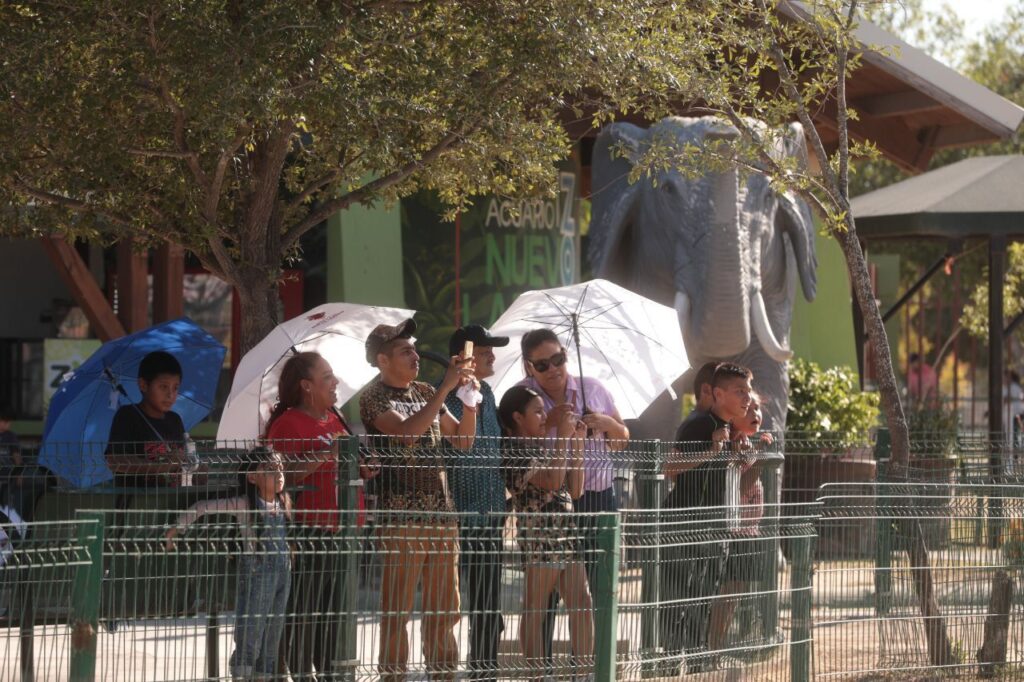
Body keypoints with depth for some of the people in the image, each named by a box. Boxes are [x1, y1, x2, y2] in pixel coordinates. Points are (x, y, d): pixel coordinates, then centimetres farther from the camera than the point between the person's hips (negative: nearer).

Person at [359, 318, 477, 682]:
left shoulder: (425, 393, 15)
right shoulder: (374, 398, -4)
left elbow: (463, 440, 18)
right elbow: (406, 431, -21)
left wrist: (469, 399, 1)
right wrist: (446, 387, -19)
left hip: (441, 515, 6)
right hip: (401, 518, -6)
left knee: (444, 611, 9)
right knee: (397, 611, -4)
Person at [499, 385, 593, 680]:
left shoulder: (545, 448, 19)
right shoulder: (513, 451, -7)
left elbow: (575, 490, 17)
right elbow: (551, 481, -19)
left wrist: (577, 443, 12)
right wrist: (563, 437, -13)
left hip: (567, 536, 8)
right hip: (539, 537, -8)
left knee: (583, 605, 3)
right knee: (536, 611, -1)